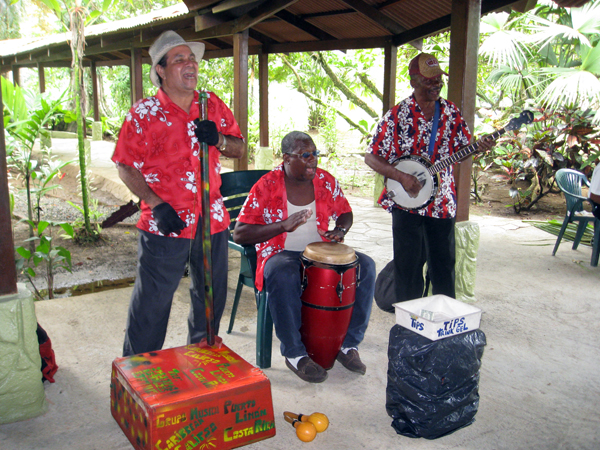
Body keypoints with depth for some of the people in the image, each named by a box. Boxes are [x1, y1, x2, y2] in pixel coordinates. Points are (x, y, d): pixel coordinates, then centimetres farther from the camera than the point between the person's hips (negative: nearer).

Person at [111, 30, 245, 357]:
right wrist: (157, 205, -16)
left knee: (212, 296, 16)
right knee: (152, 303, 3)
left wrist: (219, 140, -9)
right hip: (166, 224, -4)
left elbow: (239, 149, 13)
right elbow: (126, 167, -5)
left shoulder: (213, 105, 7)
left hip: (212, 220, 5)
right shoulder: (144, 113, -5)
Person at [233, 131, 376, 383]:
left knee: (365, 266, -16)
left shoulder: (326, 181, 3)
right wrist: (284, 225, -25)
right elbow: (239, 234, -14)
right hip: (281, 253, -4)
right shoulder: (266, 186, -11)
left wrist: (340, 230, -7)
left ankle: (349, 344, -5)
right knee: (283, 276, -38)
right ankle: (294, 353, -20)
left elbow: (345, 213, 18)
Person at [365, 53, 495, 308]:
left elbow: (463, 148, 11)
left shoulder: (450, 111, 4)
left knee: (444, 263, 13)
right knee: (409, 267, 4)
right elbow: (371, 157, -7)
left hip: (442, 201, 4)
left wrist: (480, 147, -11)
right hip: (407, 202, -4)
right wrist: (401, 177, -19)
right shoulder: (397, 115, -9)